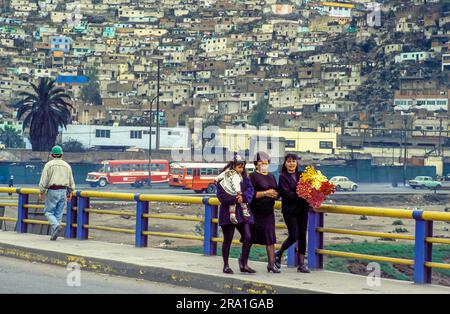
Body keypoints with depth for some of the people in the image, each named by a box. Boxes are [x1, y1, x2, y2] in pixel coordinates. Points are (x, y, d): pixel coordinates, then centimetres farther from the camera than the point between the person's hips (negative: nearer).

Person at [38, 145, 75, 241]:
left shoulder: (49, 165, -3)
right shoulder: (67, 166, 9)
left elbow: (44, 180, -6)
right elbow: (71, 181, 12)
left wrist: (41, 193, 0)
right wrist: (70, 192, 21)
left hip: (52, 191, -4)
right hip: (63, 191, 4)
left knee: (49, 212, 3)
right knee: (58, 214, 7)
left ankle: (57, 226, -22)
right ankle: (54, 234, 6)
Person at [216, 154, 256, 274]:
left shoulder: (244, 178, 11)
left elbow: (250, 190, 0)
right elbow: (221, 195, -12)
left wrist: (243, 197, -18)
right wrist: (235, 199, -18)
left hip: (242, 212, 4)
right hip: (228, 212, -4)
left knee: (248, 237, -6)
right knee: (228, 240, 4)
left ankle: (244, 264, 6)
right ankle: (226, 266, 15)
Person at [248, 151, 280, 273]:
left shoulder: (271, 176, 15)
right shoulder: (253, 176, -6)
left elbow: (277, 192, 18)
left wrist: (275, 194, -5)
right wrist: (265, 193, -19)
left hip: (268, 211, 6)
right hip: (256, 211, -6)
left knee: (270, 238, 0)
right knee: (250, 237, 4)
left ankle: (271, 263, -1)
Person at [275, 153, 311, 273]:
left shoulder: (301, 175, 11)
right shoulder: (283, 177, -3)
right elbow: (287, 193, -14)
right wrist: (301, 196, -25)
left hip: (302, 209, 5)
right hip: (290, 210, -5)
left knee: (302, 235, 2)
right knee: (294, 235, -8)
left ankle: (301, 264, 6)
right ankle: (278, 254, 16)